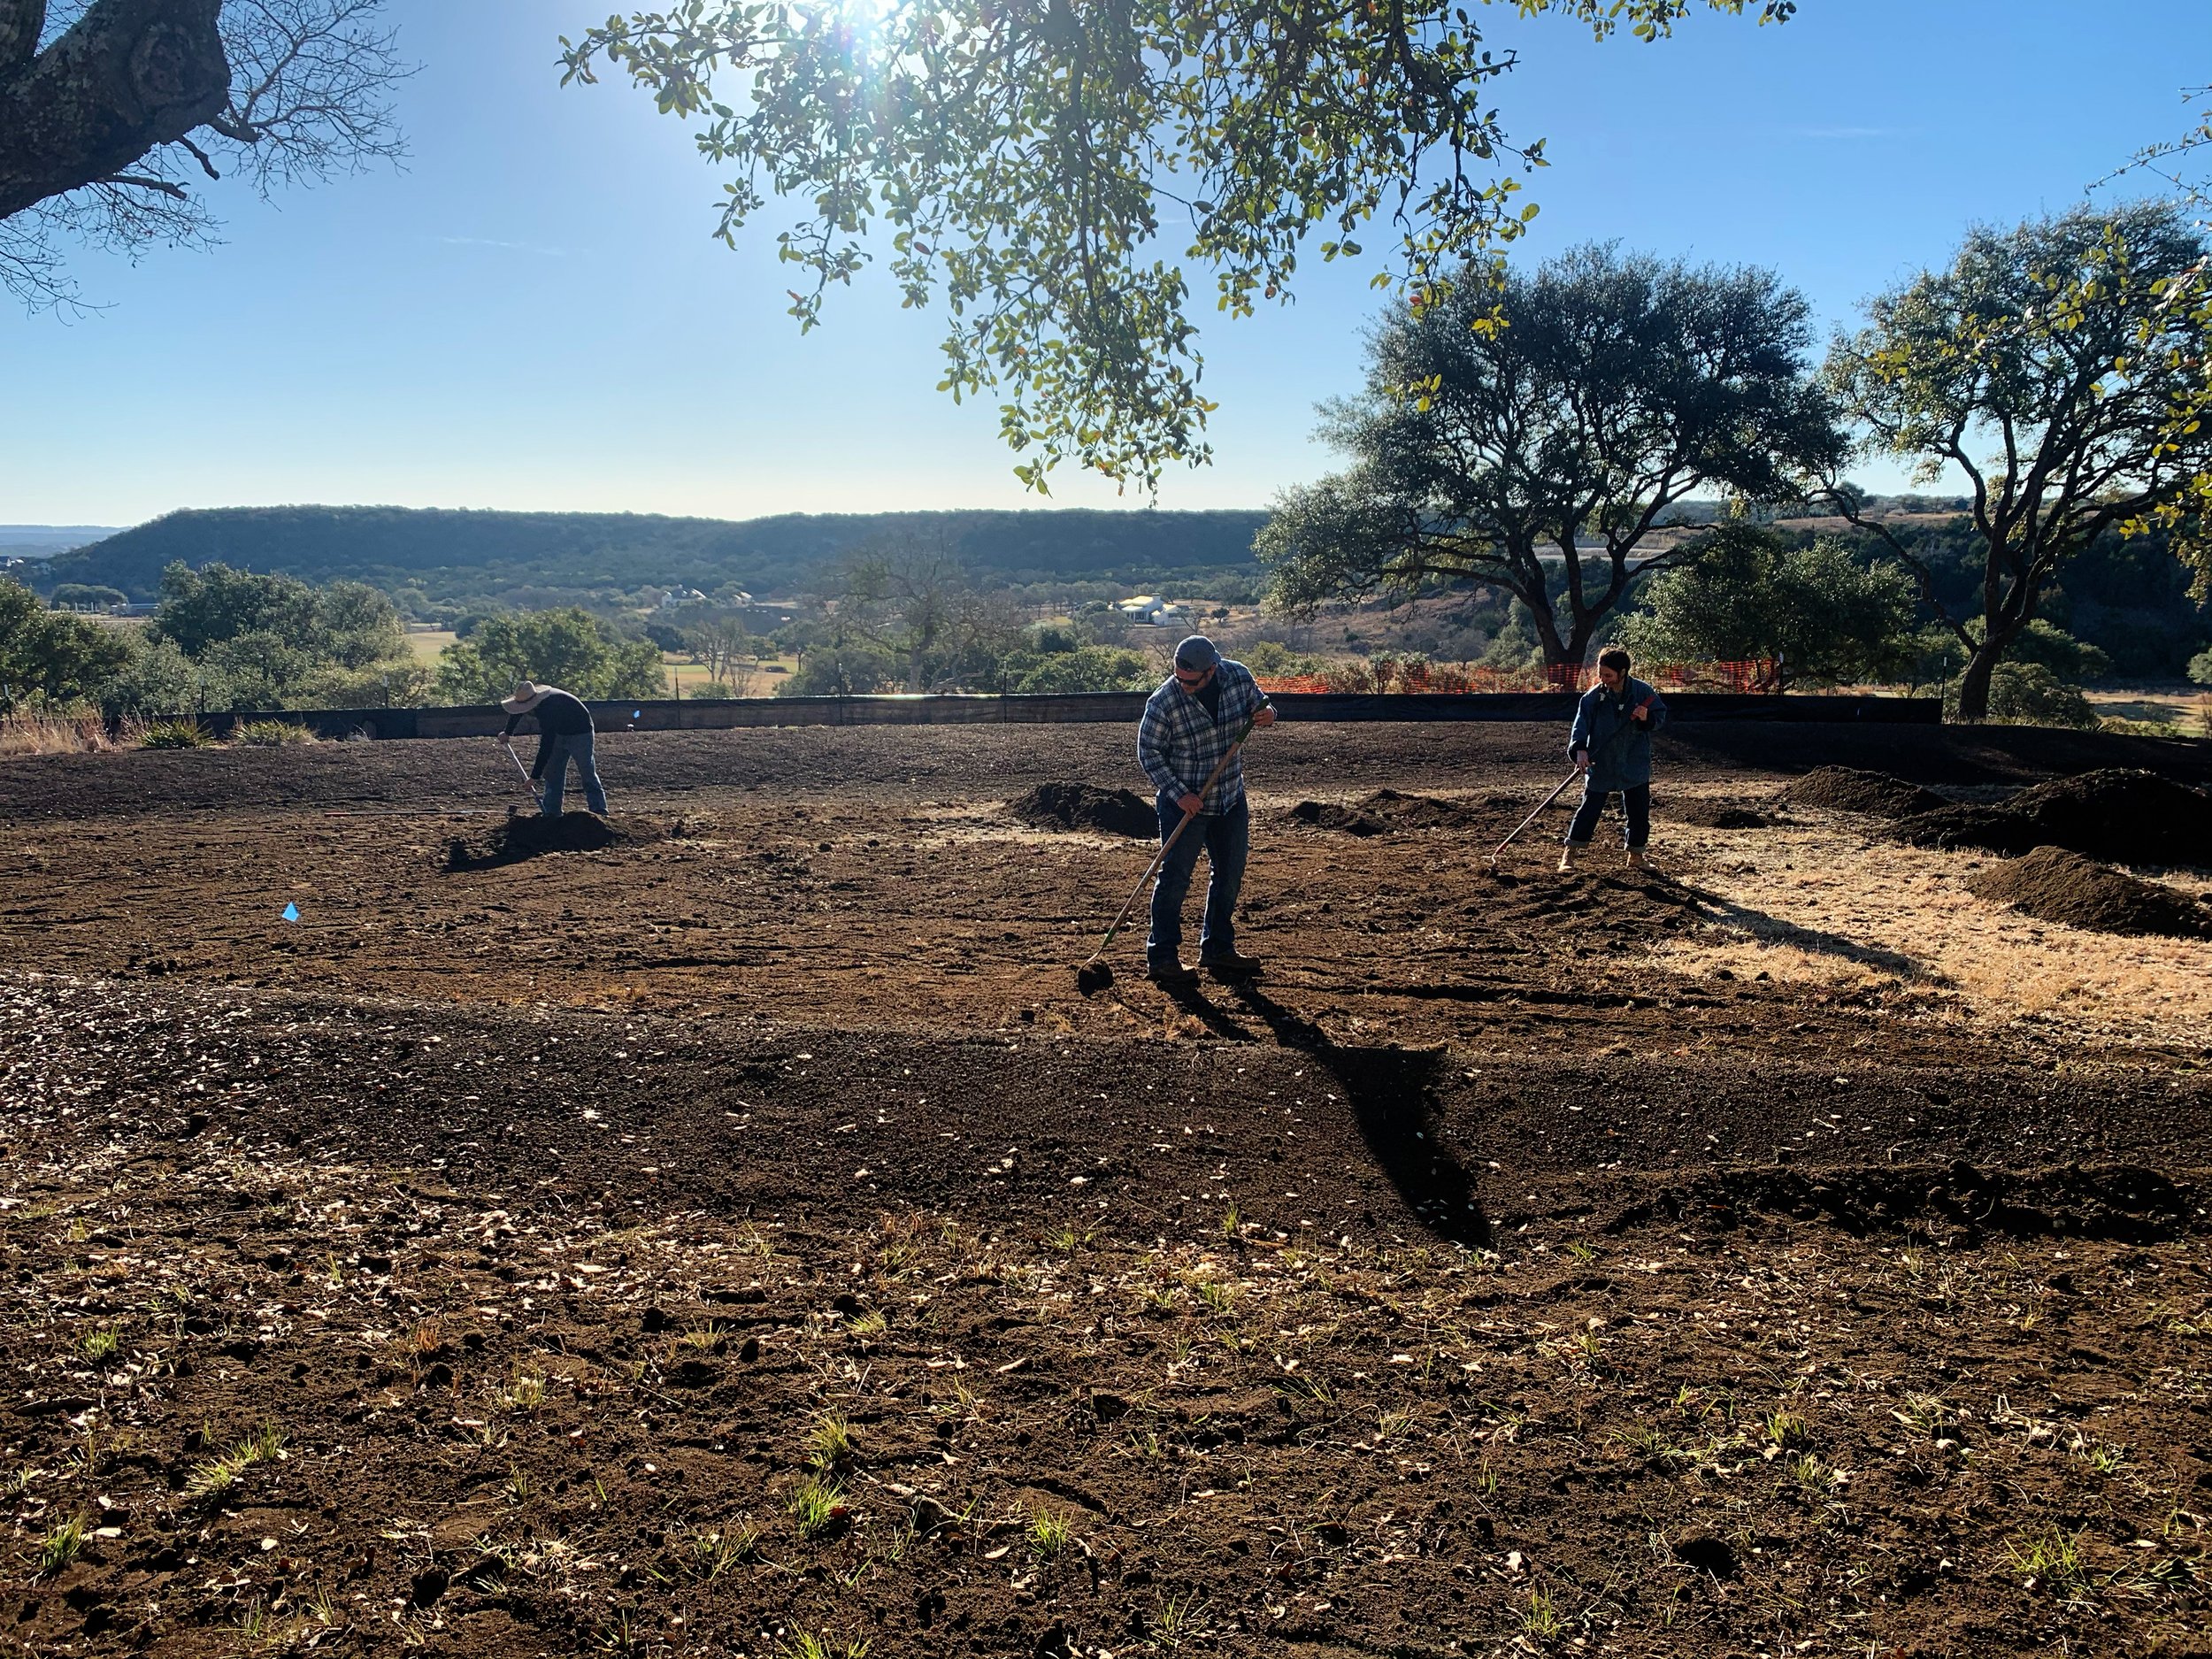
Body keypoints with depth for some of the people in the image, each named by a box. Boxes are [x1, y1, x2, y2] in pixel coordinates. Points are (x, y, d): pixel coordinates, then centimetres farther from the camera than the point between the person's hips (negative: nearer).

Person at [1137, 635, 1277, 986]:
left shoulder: (1239, 676, -9)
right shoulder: (1163, 702, -20)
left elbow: (1258, 704, 11)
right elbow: (1149, 753, -12)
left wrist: (1266, 714, -14)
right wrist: (1178, 794, -19)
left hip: (1231, 799, 5)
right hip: (1184, 802, -5)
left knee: (1230, 874, 13)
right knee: (1176, 877, -6)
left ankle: (1218, 950, 28)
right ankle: (1162, 957, 2)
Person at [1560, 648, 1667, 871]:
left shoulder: (1642, 691, -4)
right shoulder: (1593, 696, -7)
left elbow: (1661, 715, 5)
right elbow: (1581, 724, -13)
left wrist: (1647, 718, -18)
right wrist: (1580, 748, -29)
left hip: (1635, 766, 2)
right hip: (1600, 765, -1)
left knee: (1639, 813, 7)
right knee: (1588, 809, -3)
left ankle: (1636, 856, 23)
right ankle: (1569, 854, 5)